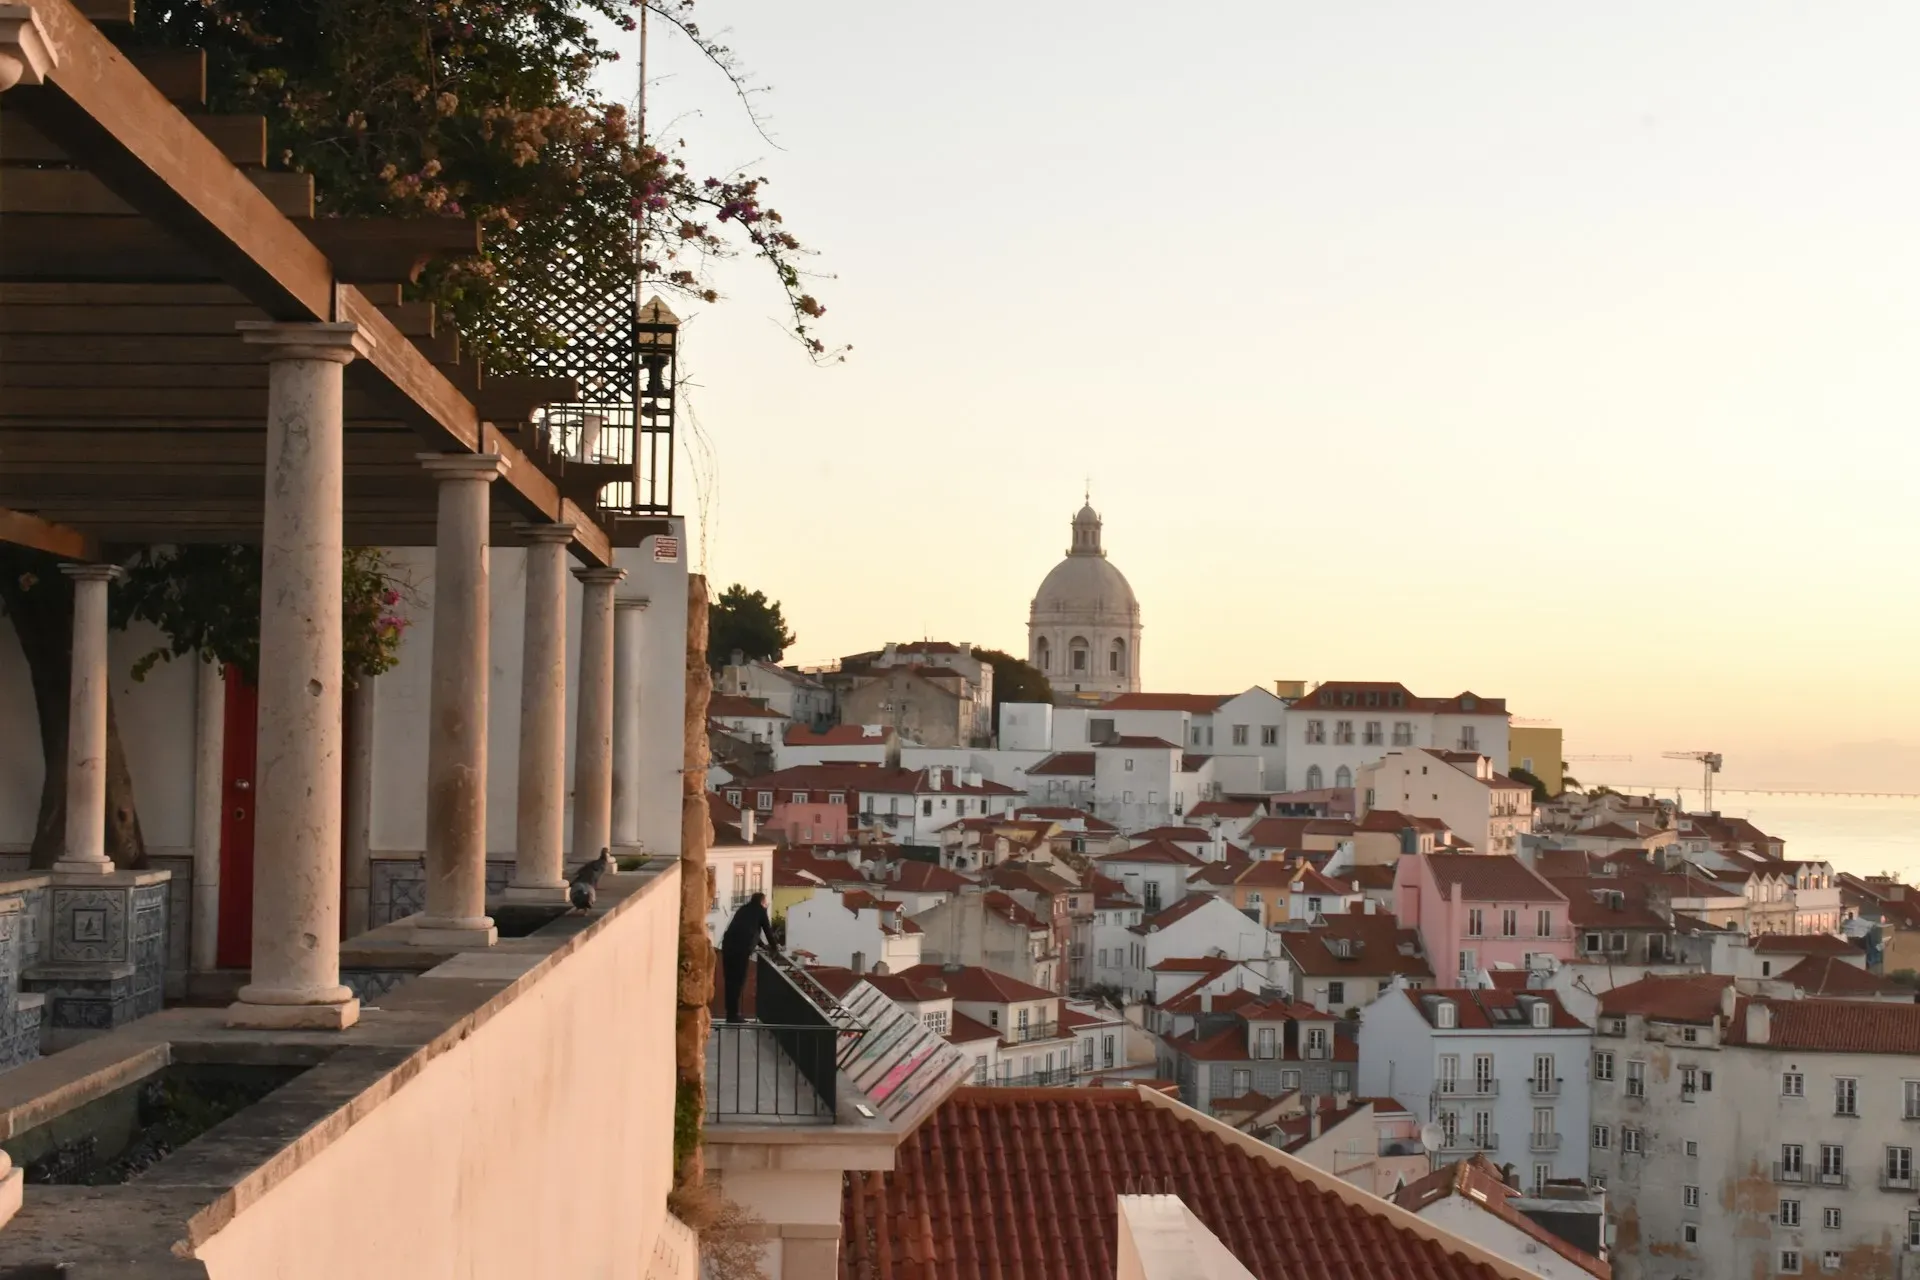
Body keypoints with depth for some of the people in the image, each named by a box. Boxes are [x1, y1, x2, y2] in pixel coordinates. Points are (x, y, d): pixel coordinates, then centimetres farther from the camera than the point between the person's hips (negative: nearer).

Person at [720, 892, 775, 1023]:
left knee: (730, 979, 9)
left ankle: (731, 1013, 12)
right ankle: (733, 1014, -4)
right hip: (741, 947, -6)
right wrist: (773, 946, 38)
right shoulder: (760, 911, 14)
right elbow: (767, 930, 20)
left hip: (728, 943, 6)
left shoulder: (743, 909, 30)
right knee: (738, 980, -3)